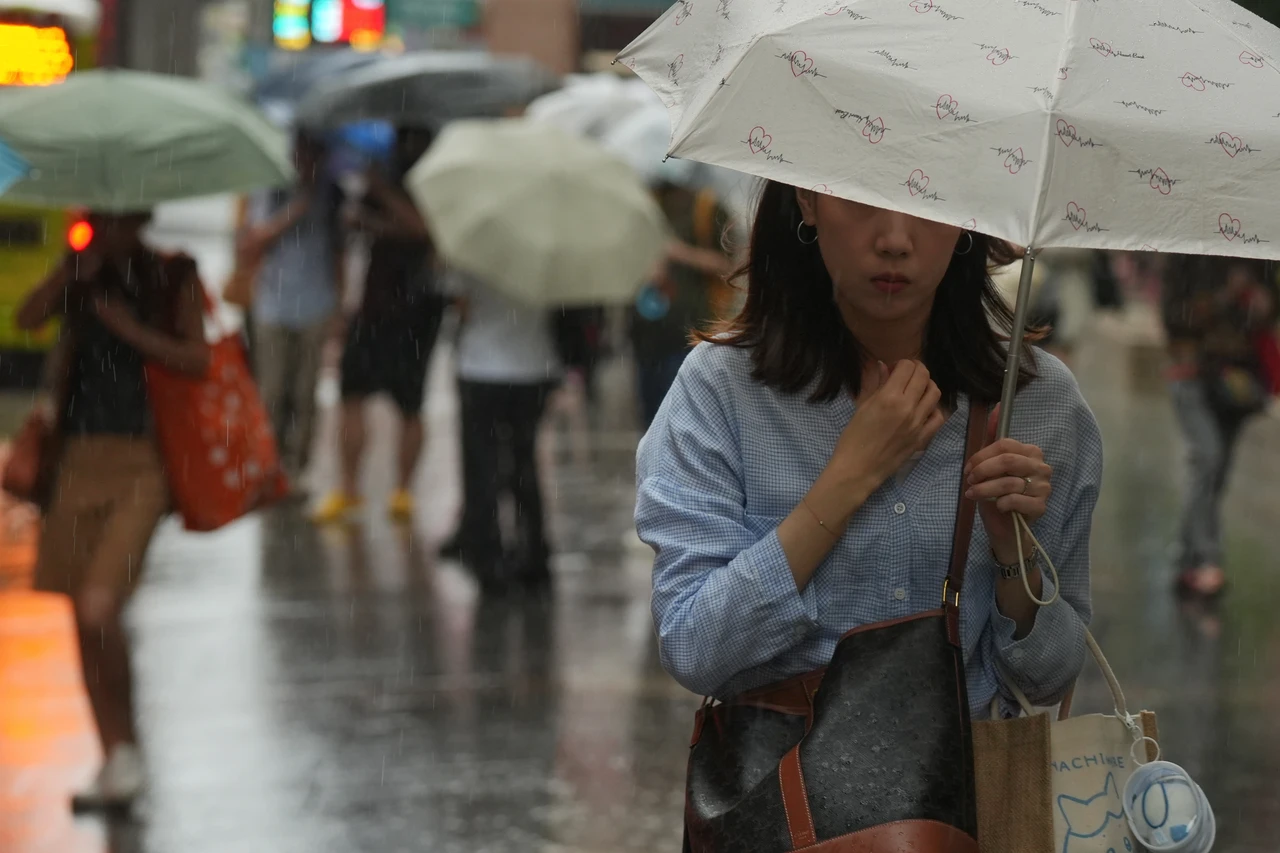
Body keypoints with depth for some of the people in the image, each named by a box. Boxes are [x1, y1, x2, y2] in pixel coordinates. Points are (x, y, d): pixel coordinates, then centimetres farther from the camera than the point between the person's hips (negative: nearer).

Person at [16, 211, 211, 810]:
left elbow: (197, 360, -7)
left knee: (98, 610, -18)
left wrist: (130, 328, -14)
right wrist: (72, 271, -16)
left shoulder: (173, 279, 4)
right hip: (80, 461, 5)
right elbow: (28, 318, -5)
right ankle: (116, 762, 19)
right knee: (85, 622, 7)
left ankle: (127, 755, 1)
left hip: (140, 467, -5)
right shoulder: (81, 279, 13)